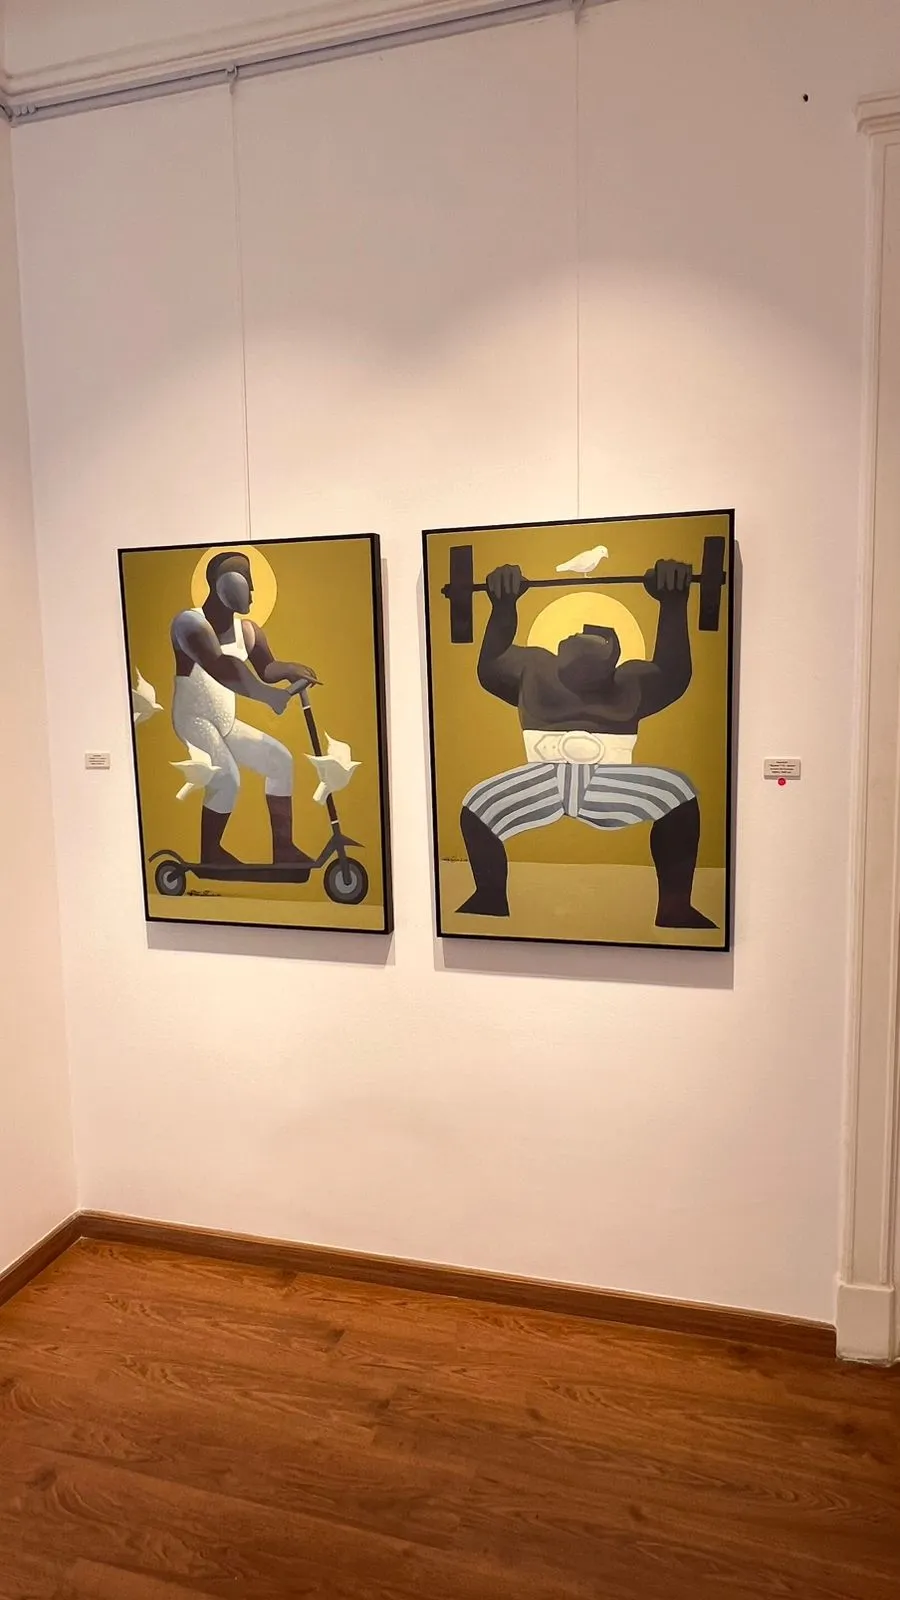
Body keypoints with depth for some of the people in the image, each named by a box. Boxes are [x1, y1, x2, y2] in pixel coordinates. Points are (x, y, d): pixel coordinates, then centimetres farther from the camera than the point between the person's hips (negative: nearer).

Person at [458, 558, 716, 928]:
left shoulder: (632, 681, 26)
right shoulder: (535, 669, 26)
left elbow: (674, 678, 8)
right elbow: (490, 672, 12)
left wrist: (673, 605, -1)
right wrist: (503, 607, 0)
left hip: (609, 783, 0)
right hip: (543, 780, 0)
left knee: (680, 793, -25)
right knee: (477, 806, -23)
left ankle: (675, 908, -10)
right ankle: (491, 901, 0)